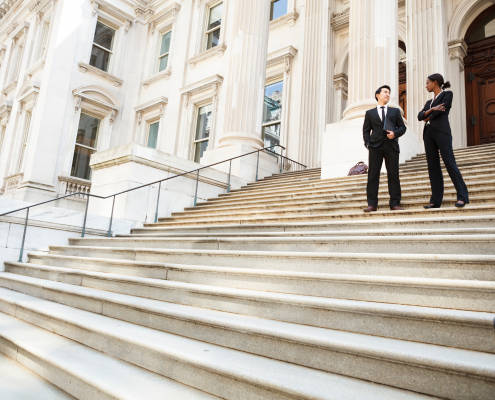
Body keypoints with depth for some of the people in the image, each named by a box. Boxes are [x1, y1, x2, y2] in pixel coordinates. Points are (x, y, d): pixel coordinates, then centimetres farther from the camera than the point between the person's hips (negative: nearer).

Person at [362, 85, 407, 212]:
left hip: (391, 145, 1)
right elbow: (366, 130, 12)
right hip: (375, 146, -1)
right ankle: (372, 204, -4)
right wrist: (368, 144, -4)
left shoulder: (395, 111, 21)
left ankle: (395, 203, 1)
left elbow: (402, 127, 15)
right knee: (373, 175, -5)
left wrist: (395, 133, -6)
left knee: (393, 174, -3)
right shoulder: (370, 113, 18)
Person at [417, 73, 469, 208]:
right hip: (428, 133, 7)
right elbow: (420, 116, 9)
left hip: (442, 132, -6)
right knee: (433, 167, 1)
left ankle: (462, 197, -9)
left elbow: (441, 111, -7)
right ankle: (436, 200, 0)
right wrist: (432, 110, -8)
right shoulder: (429, 102, 26)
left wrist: (427, 117, 8)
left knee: (450, 163, -13)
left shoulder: (448, 94, 7)